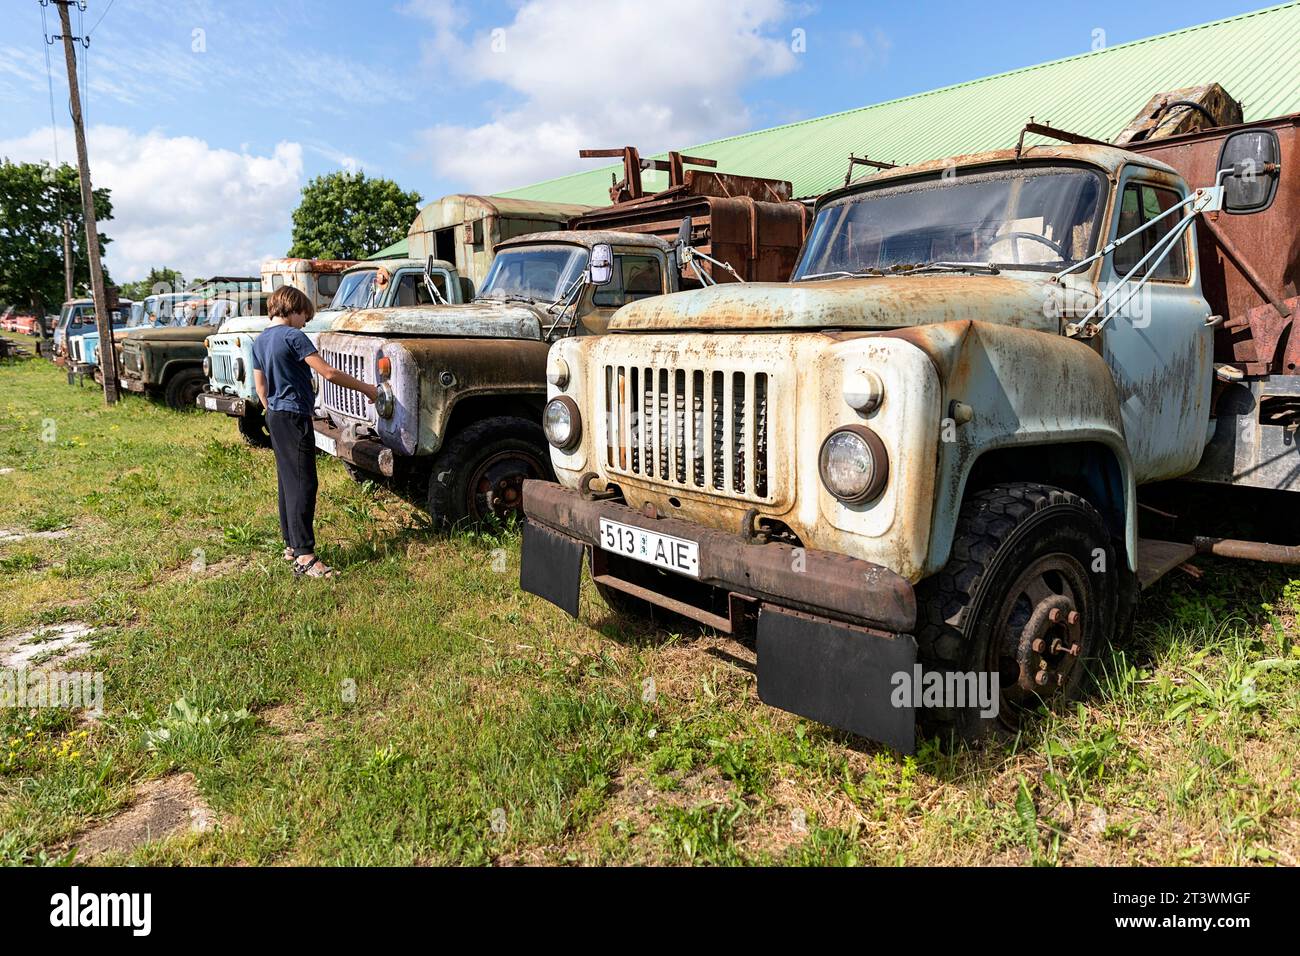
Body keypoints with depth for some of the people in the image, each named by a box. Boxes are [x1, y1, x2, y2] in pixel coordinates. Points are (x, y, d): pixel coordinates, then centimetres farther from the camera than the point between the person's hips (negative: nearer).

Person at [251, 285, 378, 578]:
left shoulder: (260, 341, 13)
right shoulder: (293, 336, -14)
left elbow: (260, 386, 19)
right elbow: (328, 373, -18)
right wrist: (366, 388, -10)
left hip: (275, 416, 10)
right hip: (294, 417, -10)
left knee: (288, 481, 14)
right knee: (303, 484, -12)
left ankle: (291, 545, 20)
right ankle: (304, 556, -15)